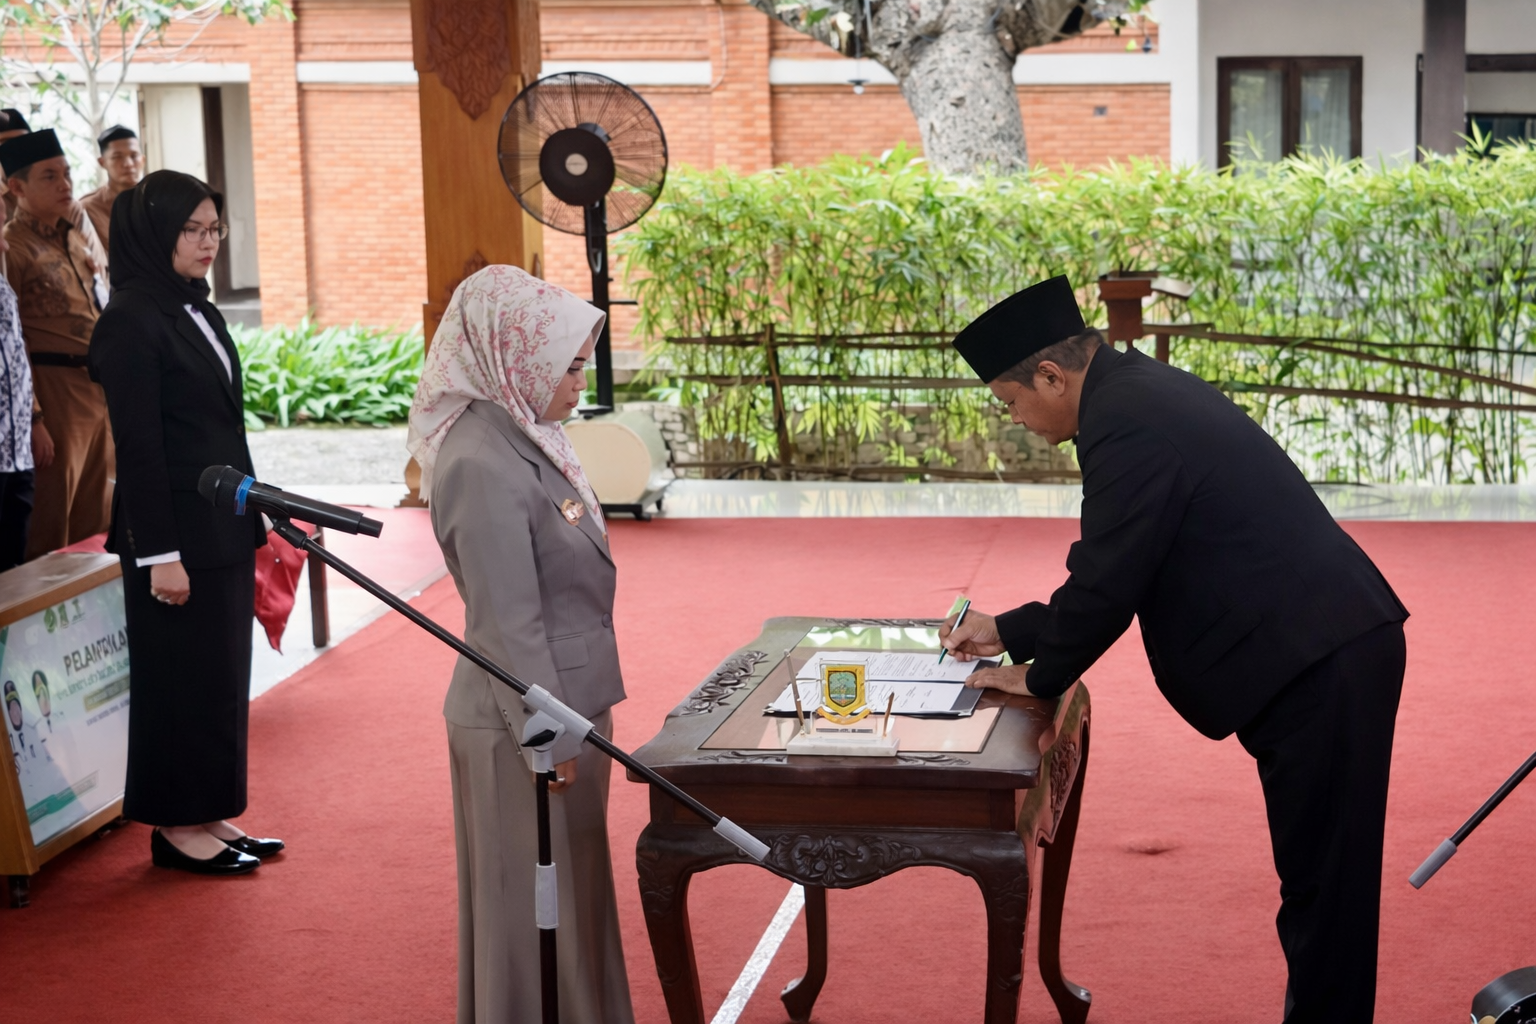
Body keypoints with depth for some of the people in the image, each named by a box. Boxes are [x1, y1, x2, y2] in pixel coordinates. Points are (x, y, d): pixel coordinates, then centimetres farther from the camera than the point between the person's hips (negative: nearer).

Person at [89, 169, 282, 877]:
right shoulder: (132, 321, -14)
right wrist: (160, 553, -19)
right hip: (177, 528, -9)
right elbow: (139, 446, -17)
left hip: (224, 525, 9)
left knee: (222, 673, 13)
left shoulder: (197, 310, 13)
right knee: (182, 677, 0)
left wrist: (249, 519, 17)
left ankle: (210, 815, 22)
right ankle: (177, 827, 10)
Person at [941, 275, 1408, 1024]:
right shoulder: (1141, 394, 14)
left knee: (1324, 887, -2)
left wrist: (1039, 676, 1)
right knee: (1320, 883, 16)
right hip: (1327, 654, 10)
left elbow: (1109, 578, -16)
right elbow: (1115, 566, 23)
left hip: (1320, 667, -10)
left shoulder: (1128, 420, -18)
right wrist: (1010, 632, 24)